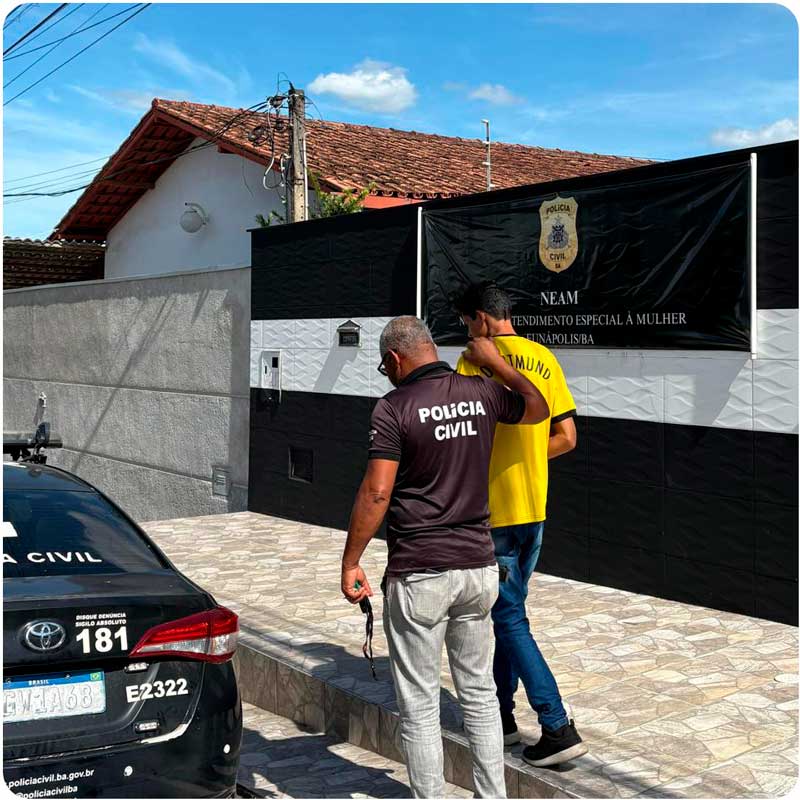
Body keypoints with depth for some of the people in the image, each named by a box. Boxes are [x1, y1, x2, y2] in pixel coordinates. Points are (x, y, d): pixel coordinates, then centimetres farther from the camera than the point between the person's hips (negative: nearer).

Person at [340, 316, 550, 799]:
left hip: (418, 576, -5)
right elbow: (538, 408, 23)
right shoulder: (482, 394, 3)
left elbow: (376, 492, -17)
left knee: (419, 706, 6)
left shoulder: (394, 408, -12)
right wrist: (494, 361, 30)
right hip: (479, 567, 6)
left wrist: (350, 563, -9)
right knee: (480, 693, 19)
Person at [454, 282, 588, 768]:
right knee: (507, 610, 18)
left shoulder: (477, 360, -13)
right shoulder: (544, 359, 7)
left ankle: (559, 728, -3)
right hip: (535, 508, 7)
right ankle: (502, 714, 29)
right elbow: (566, 438, 7)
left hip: (491, 509, -7)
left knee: (509, 618, -1)